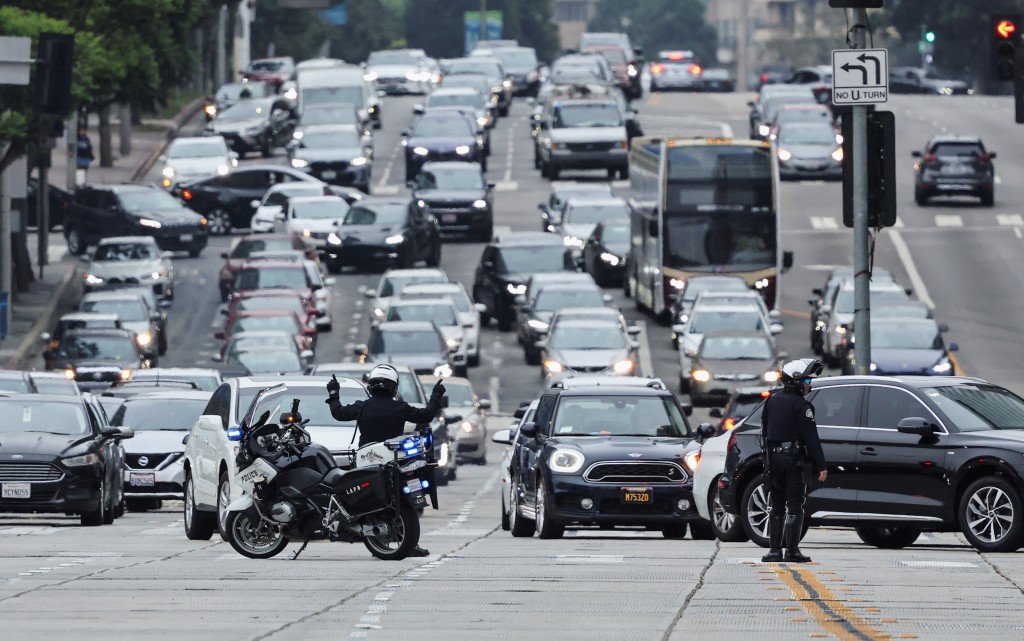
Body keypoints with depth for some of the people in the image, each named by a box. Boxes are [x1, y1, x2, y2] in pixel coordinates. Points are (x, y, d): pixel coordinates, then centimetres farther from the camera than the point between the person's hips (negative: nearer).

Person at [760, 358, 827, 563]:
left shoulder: (773, 400, 10)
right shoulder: (801, 406, -12)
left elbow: (764, 431, 17)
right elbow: (811, 438, -15)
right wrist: (820, 466, -13)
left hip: (773, 459, 6)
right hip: (794, 459, -6)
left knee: (775, 506, 10)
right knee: (794, 505, -3)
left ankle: (774, 549, 9)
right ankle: (792, 550, -5)